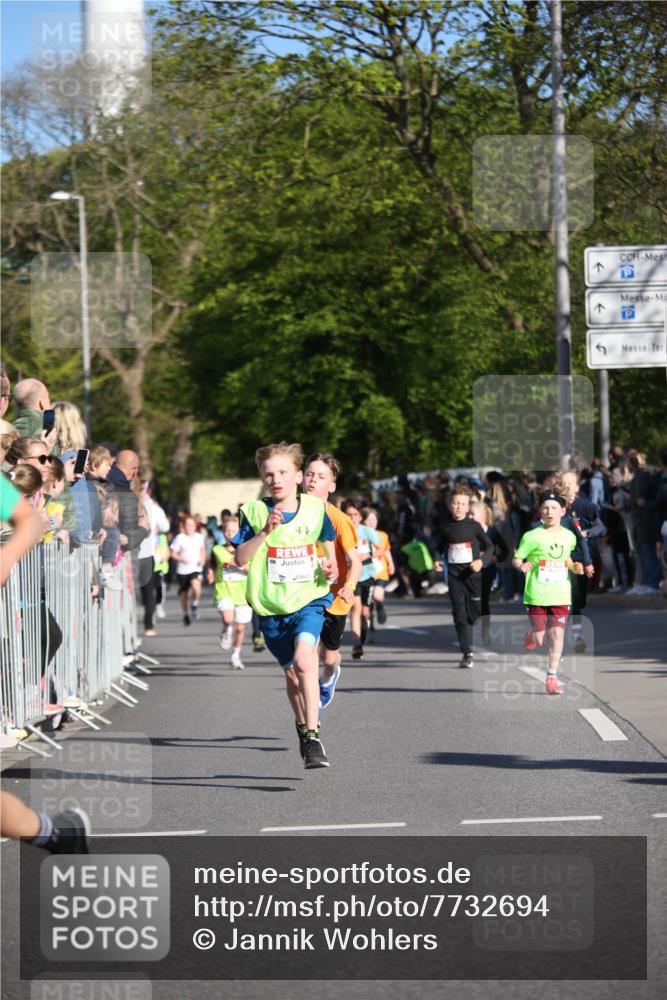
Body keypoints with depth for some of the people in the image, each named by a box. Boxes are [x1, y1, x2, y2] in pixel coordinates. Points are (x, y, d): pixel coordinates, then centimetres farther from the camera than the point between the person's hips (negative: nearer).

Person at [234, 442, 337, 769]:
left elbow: (327, 543, 17)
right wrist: (264, 531, -21)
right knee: (292, 673, 14)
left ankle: (313, 737, -25)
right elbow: (240, 558, -8)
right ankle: (302, 726, 40)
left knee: (303, 659, -25)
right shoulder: (254, 512, -3)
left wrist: (330, 567, -3)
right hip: (271, 606, 2)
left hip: (309, 599, -2)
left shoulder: (315, 509, 0)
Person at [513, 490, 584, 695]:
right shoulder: (532, 536, -7)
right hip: (536, 596, -3)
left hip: (561, 596, 3)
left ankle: (551, 678, 3)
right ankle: (531, 635, 39)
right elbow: (517, 558, -3)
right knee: (539, 640, 1)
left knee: (557, 635, -4)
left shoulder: (569, 536, 6)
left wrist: (575, 568, 4)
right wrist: (521, 566, -25)